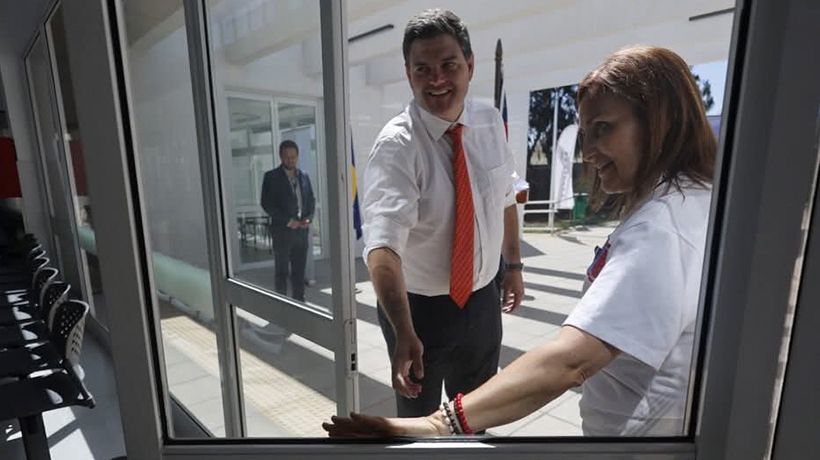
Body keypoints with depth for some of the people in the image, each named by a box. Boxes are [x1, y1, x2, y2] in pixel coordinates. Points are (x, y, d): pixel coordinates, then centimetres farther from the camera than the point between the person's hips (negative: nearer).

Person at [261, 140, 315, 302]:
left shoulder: (304, 176, 11)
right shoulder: (271, 177, -3)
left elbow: (311, 200, 15)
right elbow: (267, 204, -8)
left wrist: (308, 218, -3)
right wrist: (288, 221, -13)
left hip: (301, 229, 4)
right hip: (282, 230, -4)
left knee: (299, 270, 10)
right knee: (282, 271, 3)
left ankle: (299, 301, 20)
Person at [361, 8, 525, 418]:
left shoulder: (490, 123, -5)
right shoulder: (396, 144, -23)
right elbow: (383, 242, -36)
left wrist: (513, 264, 9)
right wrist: (403, 331, -48)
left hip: (482, 299, 5)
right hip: (418, 307, -4)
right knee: (419, 420, 20)